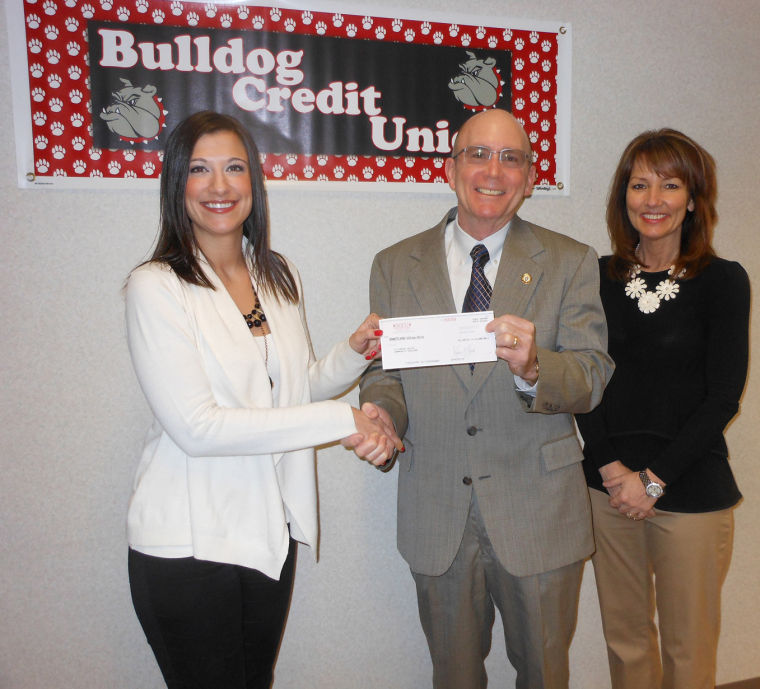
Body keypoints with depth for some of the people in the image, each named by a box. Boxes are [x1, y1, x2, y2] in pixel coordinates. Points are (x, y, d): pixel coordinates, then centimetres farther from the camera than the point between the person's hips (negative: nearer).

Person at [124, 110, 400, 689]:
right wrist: (340, 420, -22)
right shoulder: (156, 287, -14)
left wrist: (354, 353, -7)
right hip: (188, 541, -5)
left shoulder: (279, 275, 5)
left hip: (271, 530, 6)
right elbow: (196, 426, -22)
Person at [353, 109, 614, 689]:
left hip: (539, 516, -1)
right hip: (437, 520, 1)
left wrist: (532, 367, -29)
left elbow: (593, 378, -8)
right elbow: (386, 369, 5)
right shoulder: (395, 266, 3)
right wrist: (381, 410, -18)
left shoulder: (571, 263, -1)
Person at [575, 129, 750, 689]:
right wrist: (611, 466, -7)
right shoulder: (601, 278, 5)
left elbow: (724, 396, -7)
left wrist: (654, 479, -10)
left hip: (689, 493, -2)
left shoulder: (723, 281, -4)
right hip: (608, 487, 3)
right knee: (623, 637, 15)